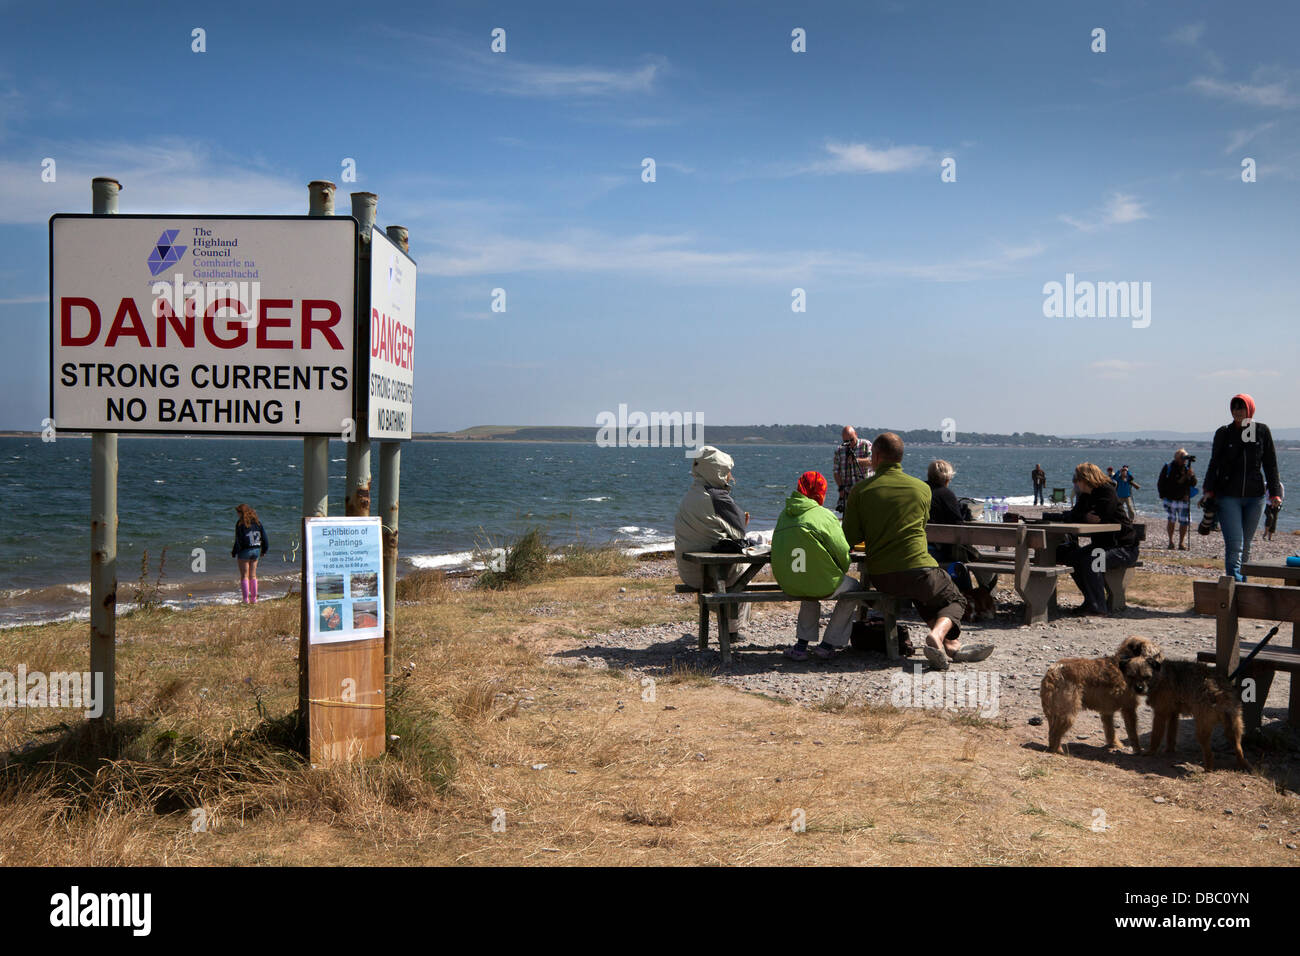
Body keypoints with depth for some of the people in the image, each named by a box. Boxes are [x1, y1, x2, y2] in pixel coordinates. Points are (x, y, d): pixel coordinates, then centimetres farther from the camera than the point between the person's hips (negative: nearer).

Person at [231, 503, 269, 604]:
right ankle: (254, 598, 12)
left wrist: (234, 552, -3)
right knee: (253, 575, 12)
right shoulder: (257, 522, 5)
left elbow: (238, 540, -13)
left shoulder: (240, 523, -11)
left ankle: (246, 599, -1)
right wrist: (264, 550, 16)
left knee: (244, 575, 2)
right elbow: (264, 536, 6)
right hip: (256, 550, 5)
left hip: (245, 550, -5)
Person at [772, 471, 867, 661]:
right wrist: (840, 574, 12)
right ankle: (828, 644, 22)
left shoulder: (784, 515, 8)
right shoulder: (824, 515, -9)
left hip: (788, 586, 6)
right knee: (854, 588, 23)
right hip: (822, 584, -5)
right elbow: (842, 552, -10)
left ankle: (801, 645, 27)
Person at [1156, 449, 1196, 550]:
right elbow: (1160, 483, 8)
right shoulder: (1168, 467, 2)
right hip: (1170, 499, -2)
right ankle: (1171, 541, 4)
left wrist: (1191, 476, -14)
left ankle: (1181, 543, 9)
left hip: (1184, 500, 2)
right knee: (1171, 520, -10)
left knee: (1184, 522, -2)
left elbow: (1193, 484, 4)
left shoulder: (1188, 468, 8)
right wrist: (1162, 495, 1)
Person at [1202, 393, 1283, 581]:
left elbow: (1270, 464, 6)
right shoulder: (1224, 433, 2)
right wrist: (1209, 490, -6)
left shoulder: (1262, 431, 4)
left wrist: (1274, 492, 0)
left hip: (1255, 497, 2)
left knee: (1245, 545, 10)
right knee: (1234, 545, -12)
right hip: (1228, 497, -2)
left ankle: (1241, 582, 19)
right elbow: (1214, 463, 4)